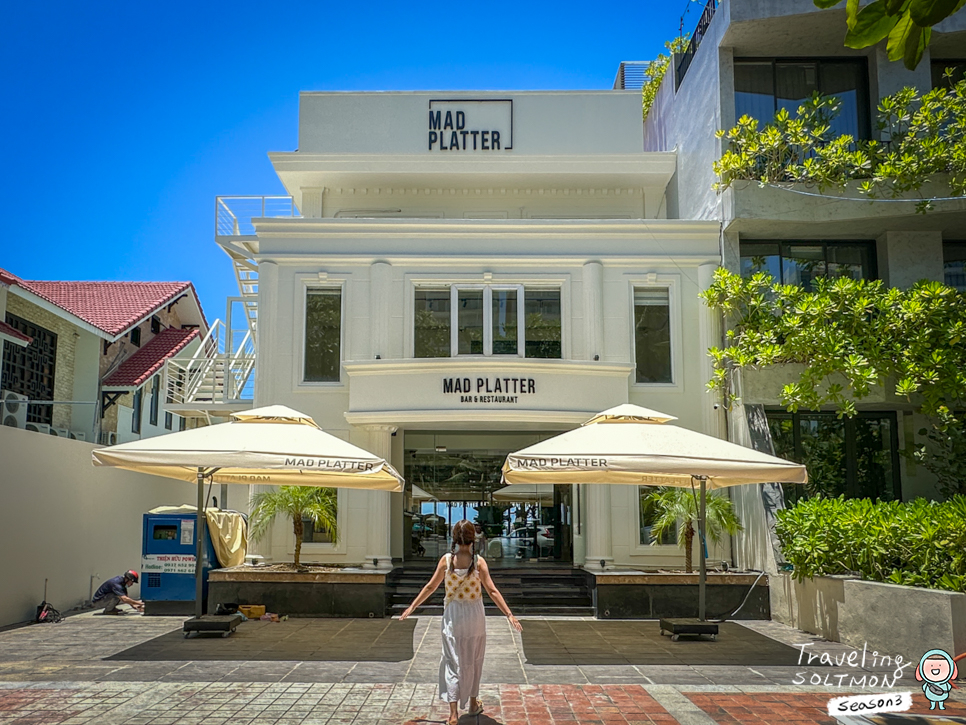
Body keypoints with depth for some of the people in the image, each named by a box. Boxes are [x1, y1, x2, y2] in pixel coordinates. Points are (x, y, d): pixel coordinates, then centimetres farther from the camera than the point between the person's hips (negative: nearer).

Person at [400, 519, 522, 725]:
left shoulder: (446, 559, -6)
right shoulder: (478, 562, -10)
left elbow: (430, 587, 0)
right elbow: (492, 591, -13)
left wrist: (411, 607, 11)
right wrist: (509, 614, -11)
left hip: (452, 616, 0)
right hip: (475, 616, 0)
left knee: (453, 662, 4)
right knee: (473, 660, 18)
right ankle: (473, 703, 32)